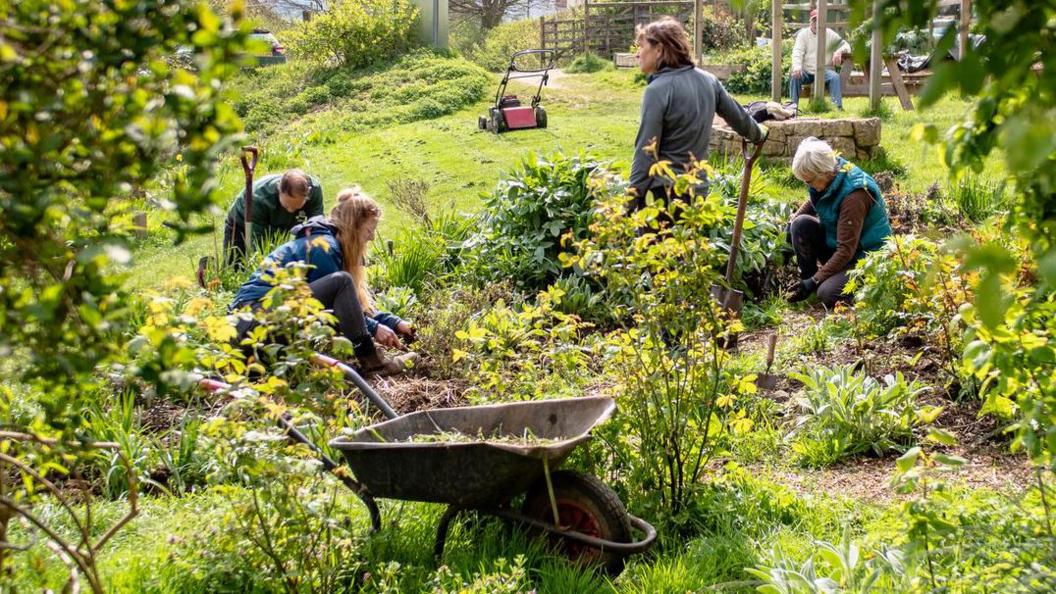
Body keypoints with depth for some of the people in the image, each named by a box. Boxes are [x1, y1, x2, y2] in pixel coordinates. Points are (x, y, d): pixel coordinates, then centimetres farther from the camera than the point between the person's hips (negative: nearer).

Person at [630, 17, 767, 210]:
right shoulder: (708, 80, 8)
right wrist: (759, 134, 44)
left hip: (662, 194, -7)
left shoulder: (657, 90, -13)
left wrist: (630, 204, -12)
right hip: (698, 192, 7)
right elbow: (738, 116, 23)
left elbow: (645, 153, -15)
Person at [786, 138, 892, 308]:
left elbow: (846, 251, -29)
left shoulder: (854, 195, -30)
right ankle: (807, 278, -2)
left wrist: (814, 282, -28)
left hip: (864, 257, -8)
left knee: (828, 294, -30)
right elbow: (812, 203, 18)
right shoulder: (828, 179, -7)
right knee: (801, 224, -15)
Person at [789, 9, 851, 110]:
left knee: (835, 77, -28)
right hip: (806, 72, 0)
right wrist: (797, 67, -28)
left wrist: (839, 51, -22)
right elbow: (797, 52, -7)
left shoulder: (830, 34, 8)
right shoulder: (803, 34, 5)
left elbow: (846, 45, 5)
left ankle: (838, 106, -30)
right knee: (795, 76, -30)